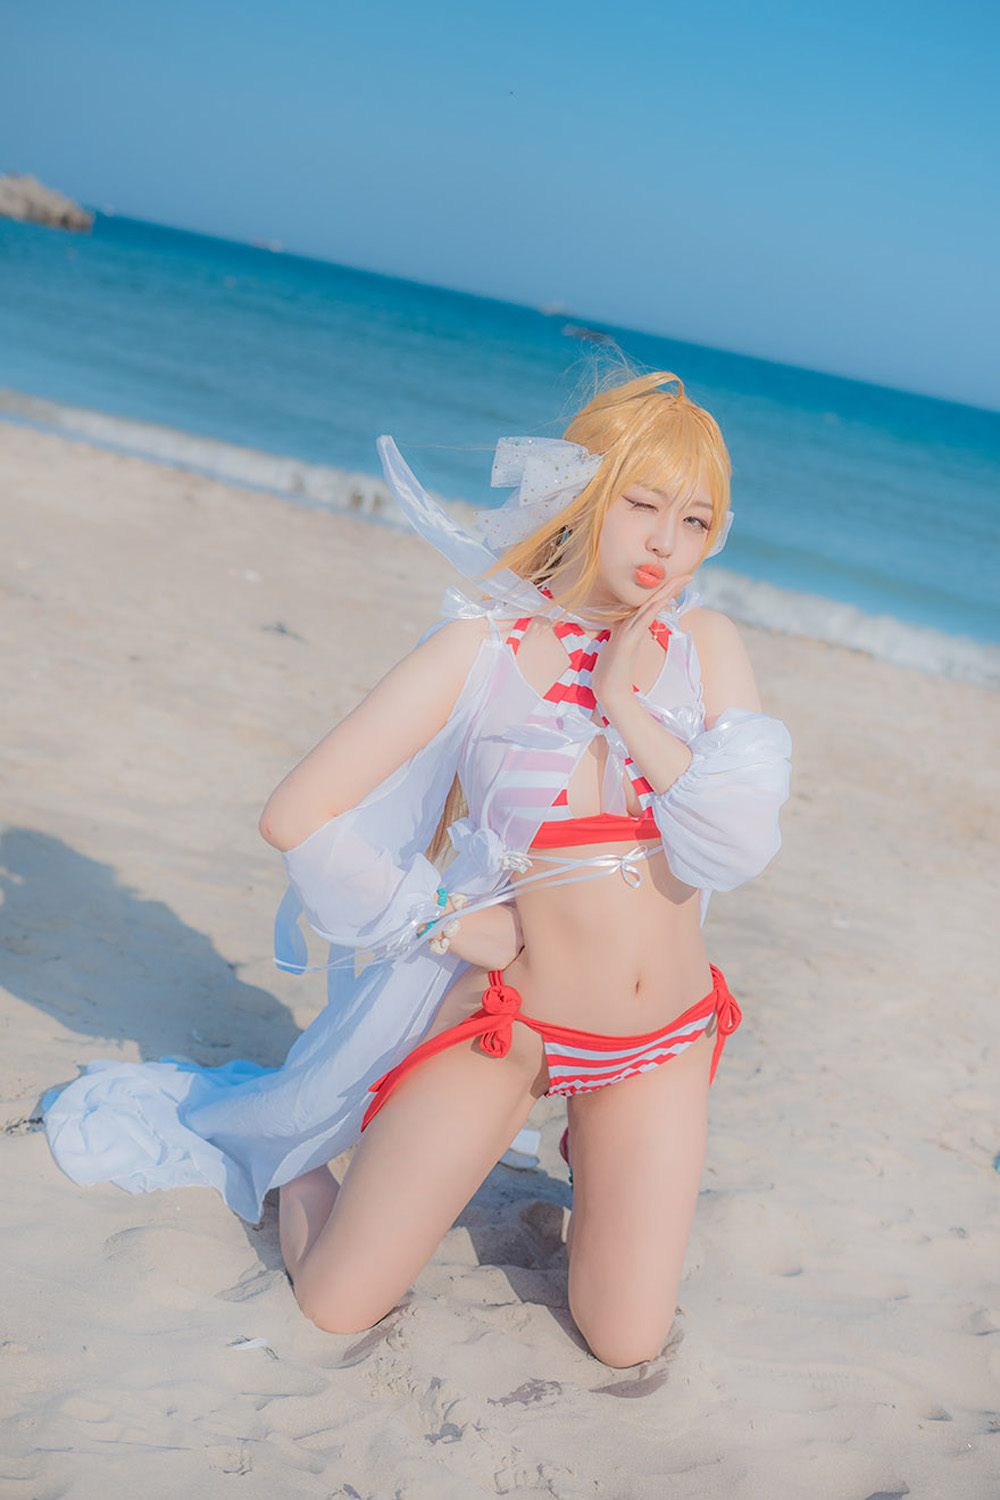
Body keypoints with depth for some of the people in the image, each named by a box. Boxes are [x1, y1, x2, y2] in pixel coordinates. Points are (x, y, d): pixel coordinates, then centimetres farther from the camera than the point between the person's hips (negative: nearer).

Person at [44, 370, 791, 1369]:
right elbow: (294, 817, -17)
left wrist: (631, 707, -19)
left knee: (627, 1344, 5)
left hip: (662, 1041, 3)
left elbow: (740, 851, -16)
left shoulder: (705, 647, -5)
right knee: (337, 1307, 0)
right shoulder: (487, 645, -16)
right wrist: (445, 921, -11)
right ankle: (299, 1151, 31)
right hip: (509, 1019, -3)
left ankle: (588, 1152, 31)